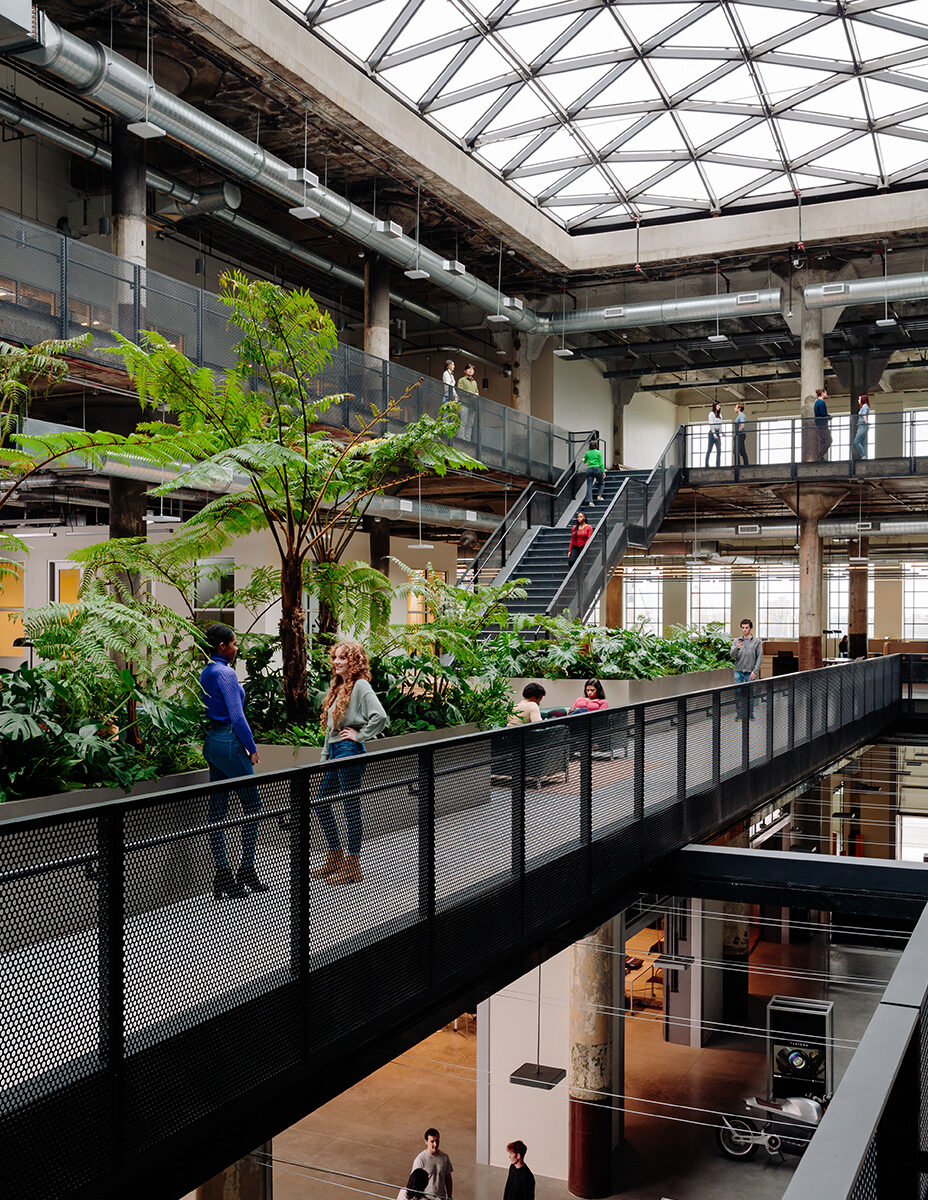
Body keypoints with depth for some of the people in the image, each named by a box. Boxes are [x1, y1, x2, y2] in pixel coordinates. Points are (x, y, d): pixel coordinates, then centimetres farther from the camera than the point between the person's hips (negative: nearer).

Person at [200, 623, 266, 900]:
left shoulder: (206, 672, 13)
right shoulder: (225, 672, -15)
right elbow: (237, 715, -18)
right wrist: (252, 748, -10)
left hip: (212, 742, 9)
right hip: (230, 742, -9)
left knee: (218, 810, 7)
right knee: (251, 806, 2)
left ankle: (223, 877, 10)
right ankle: (246, 872, 5)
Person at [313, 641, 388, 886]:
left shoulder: (361, 686, -12)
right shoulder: (338, 687, 16)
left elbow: (380, 717, -25)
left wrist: (360, 735, -14)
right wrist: (324, 758, 18)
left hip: (350, 753, -10)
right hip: (335, 753, 10)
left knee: (351, 807, -1)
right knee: (322, 804, 14)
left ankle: (353, 865, 9)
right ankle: (335, 858, 27)